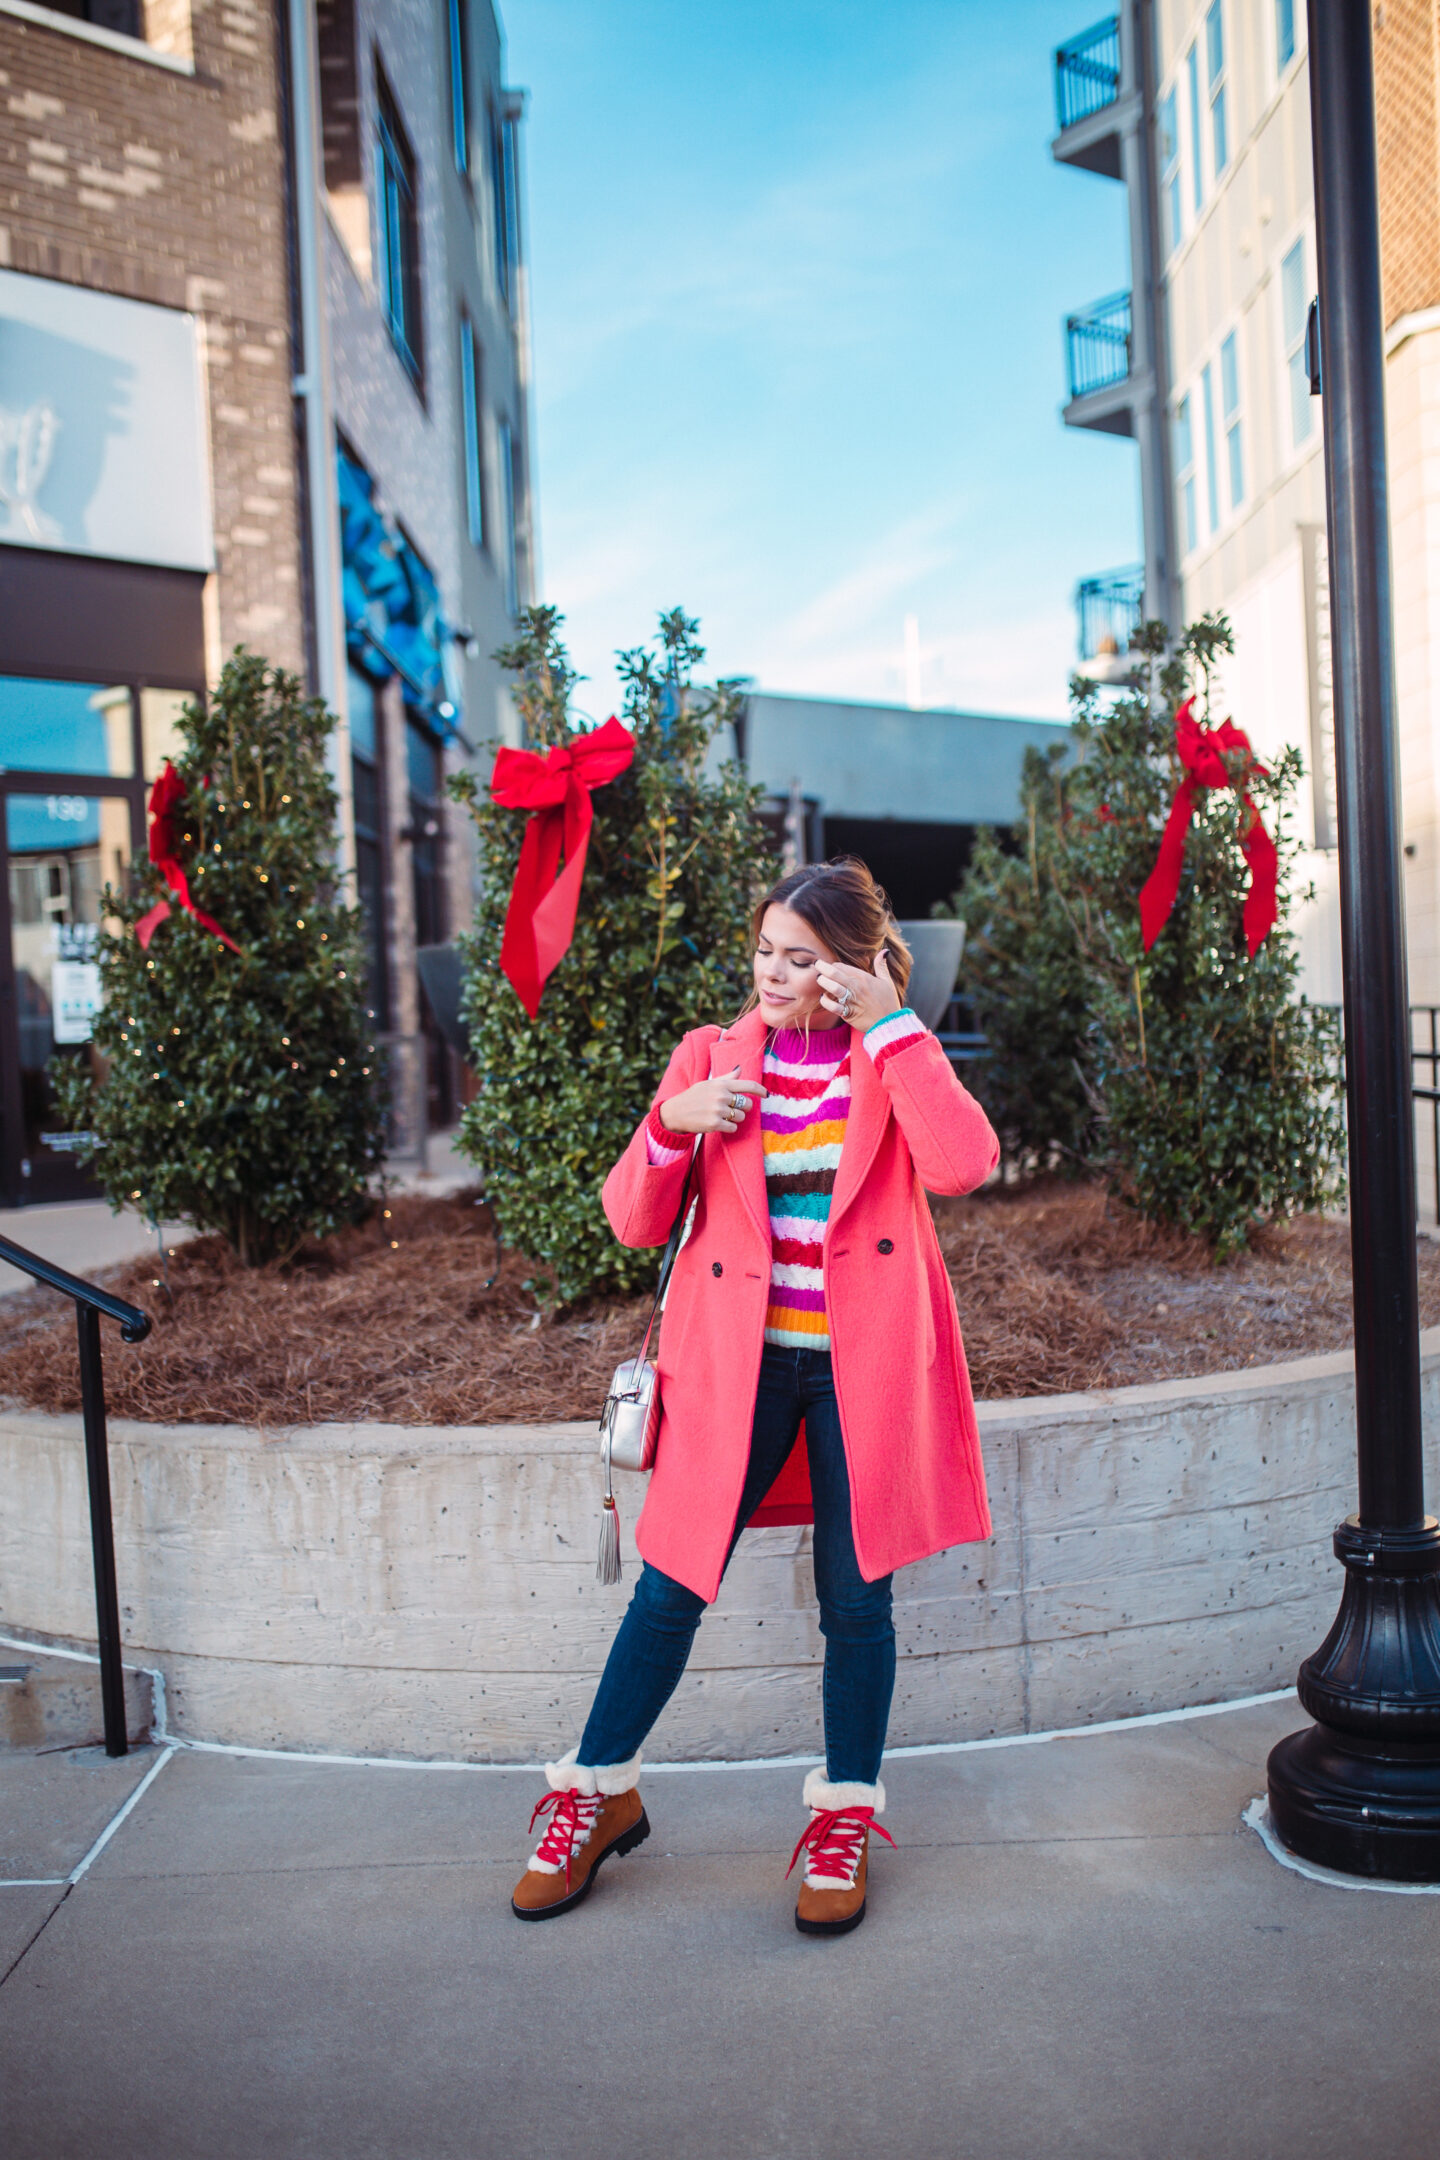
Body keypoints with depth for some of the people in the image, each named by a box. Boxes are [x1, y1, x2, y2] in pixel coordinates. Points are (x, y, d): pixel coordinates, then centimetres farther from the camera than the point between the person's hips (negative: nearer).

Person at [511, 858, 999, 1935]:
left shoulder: (896, 1059, 2)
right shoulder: (712, 1055, 4)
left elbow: (963, 1163, -20)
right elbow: (632, 1222, 3)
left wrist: (892, 1025, -17)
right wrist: (673, 1123, -14)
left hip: (863, 1362, -1)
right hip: (738, 1355, 1)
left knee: (855, 1597, 8)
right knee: (672, 1584, 5)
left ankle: (846, 1812, 29)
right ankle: (599, 1791, 26)